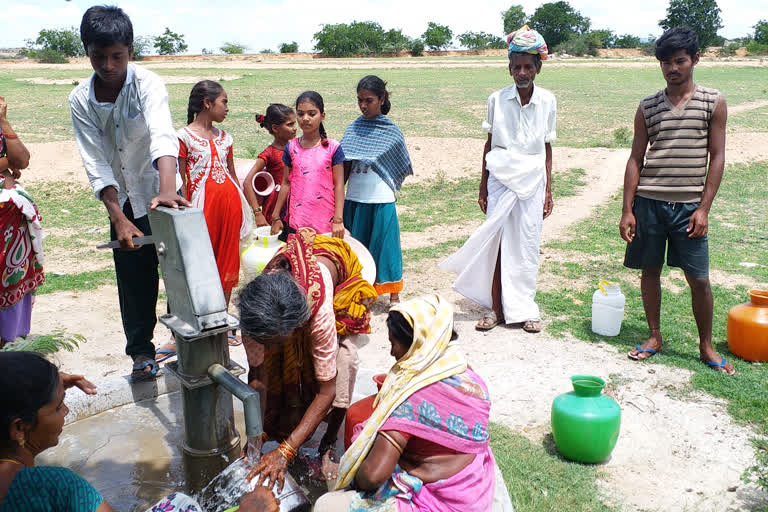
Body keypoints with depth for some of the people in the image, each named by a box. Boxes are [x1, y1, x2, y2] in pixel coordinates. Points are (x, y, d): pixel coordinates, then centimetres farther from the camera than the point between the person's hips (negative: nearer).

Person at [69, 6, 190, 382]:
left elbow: (163, 136, -34)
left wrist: (167, 189, -51)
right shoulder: (80, 101, -7)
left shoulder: (147, 84, -17)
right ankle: (141, 351, 24)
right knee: (134, 282, 8)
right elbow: (96, 163, -11)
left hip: (161, 197, -2)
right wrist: (119, 219, -21)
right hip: (124, 205, 3)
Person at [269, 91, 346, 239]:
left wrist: (338, 221, -8)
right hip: (296, 222, 2)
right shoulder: (291, 148, 5)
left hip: (325, 223, -2)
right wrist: (276, 217, 10)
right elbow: (286, 183, 10)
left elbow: (339, 185, -3)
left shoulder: (332, 148, -3)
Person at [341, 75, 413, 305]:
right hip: (354, 198, 3)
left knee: (385, 242, 3)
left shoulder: (391, 131, -1)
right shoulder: (354, 128, 7)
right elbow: (345, 166, 8)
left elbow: (400, 167, 6)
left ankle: (393, 294, 17)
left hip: (381, 199, -3)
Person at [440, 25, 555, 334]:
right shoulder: (497, 100, 0)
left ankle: (524, 309, 16)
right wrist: (483, 187, 5)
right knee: (496, 244, 0)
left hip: (532, 181, 0)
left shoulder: (547, 101, 2)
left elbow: (547, 149, 7)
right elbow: (489, 144, 6)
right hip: (500, 180, 0)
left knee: (527, 245, 3)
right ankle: (496, 308, 11)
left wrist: (548, 190, 4)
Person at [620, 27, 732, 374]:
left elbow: (717, 157, 0)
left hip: (689, 205, -1)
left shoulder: (713, 103, 3)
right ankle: (654, 337, 24)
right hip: (648, 202, 2)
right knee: (650, 270, 8)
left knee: (699, 278, 1)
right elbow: (635, 159, 6)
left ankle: (706, 346, 18)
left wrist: (704, 209, -7)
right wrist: (627, 210, 0)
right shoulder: (648, 107, 6)